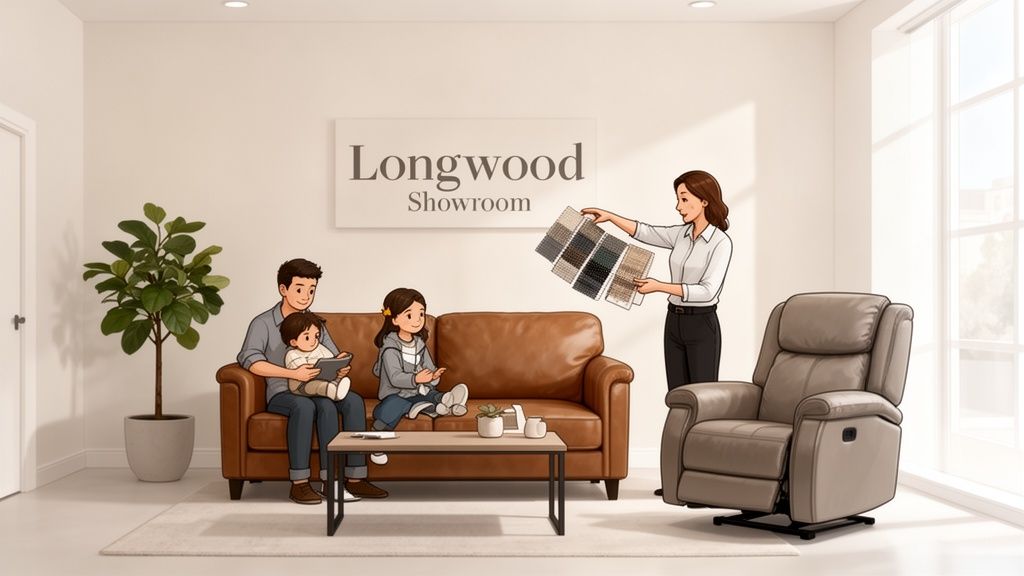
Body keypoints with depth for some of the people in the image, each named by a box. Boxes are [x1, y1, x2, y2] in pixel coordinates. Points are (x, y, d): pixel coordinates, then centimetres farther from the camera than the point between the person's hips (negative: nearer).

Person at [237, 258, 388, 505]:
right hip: (282, 393, -5)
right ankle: (299, 484, -31)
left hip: (317, 390, 5)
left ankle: (355, 478, -25)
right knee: (305, 405, -38)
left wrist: (342, 368, -11)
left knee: (354, 401, -25)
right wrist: (293, 373, -27)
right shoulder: (263, 323, -1)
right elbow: (249, 359, -17)